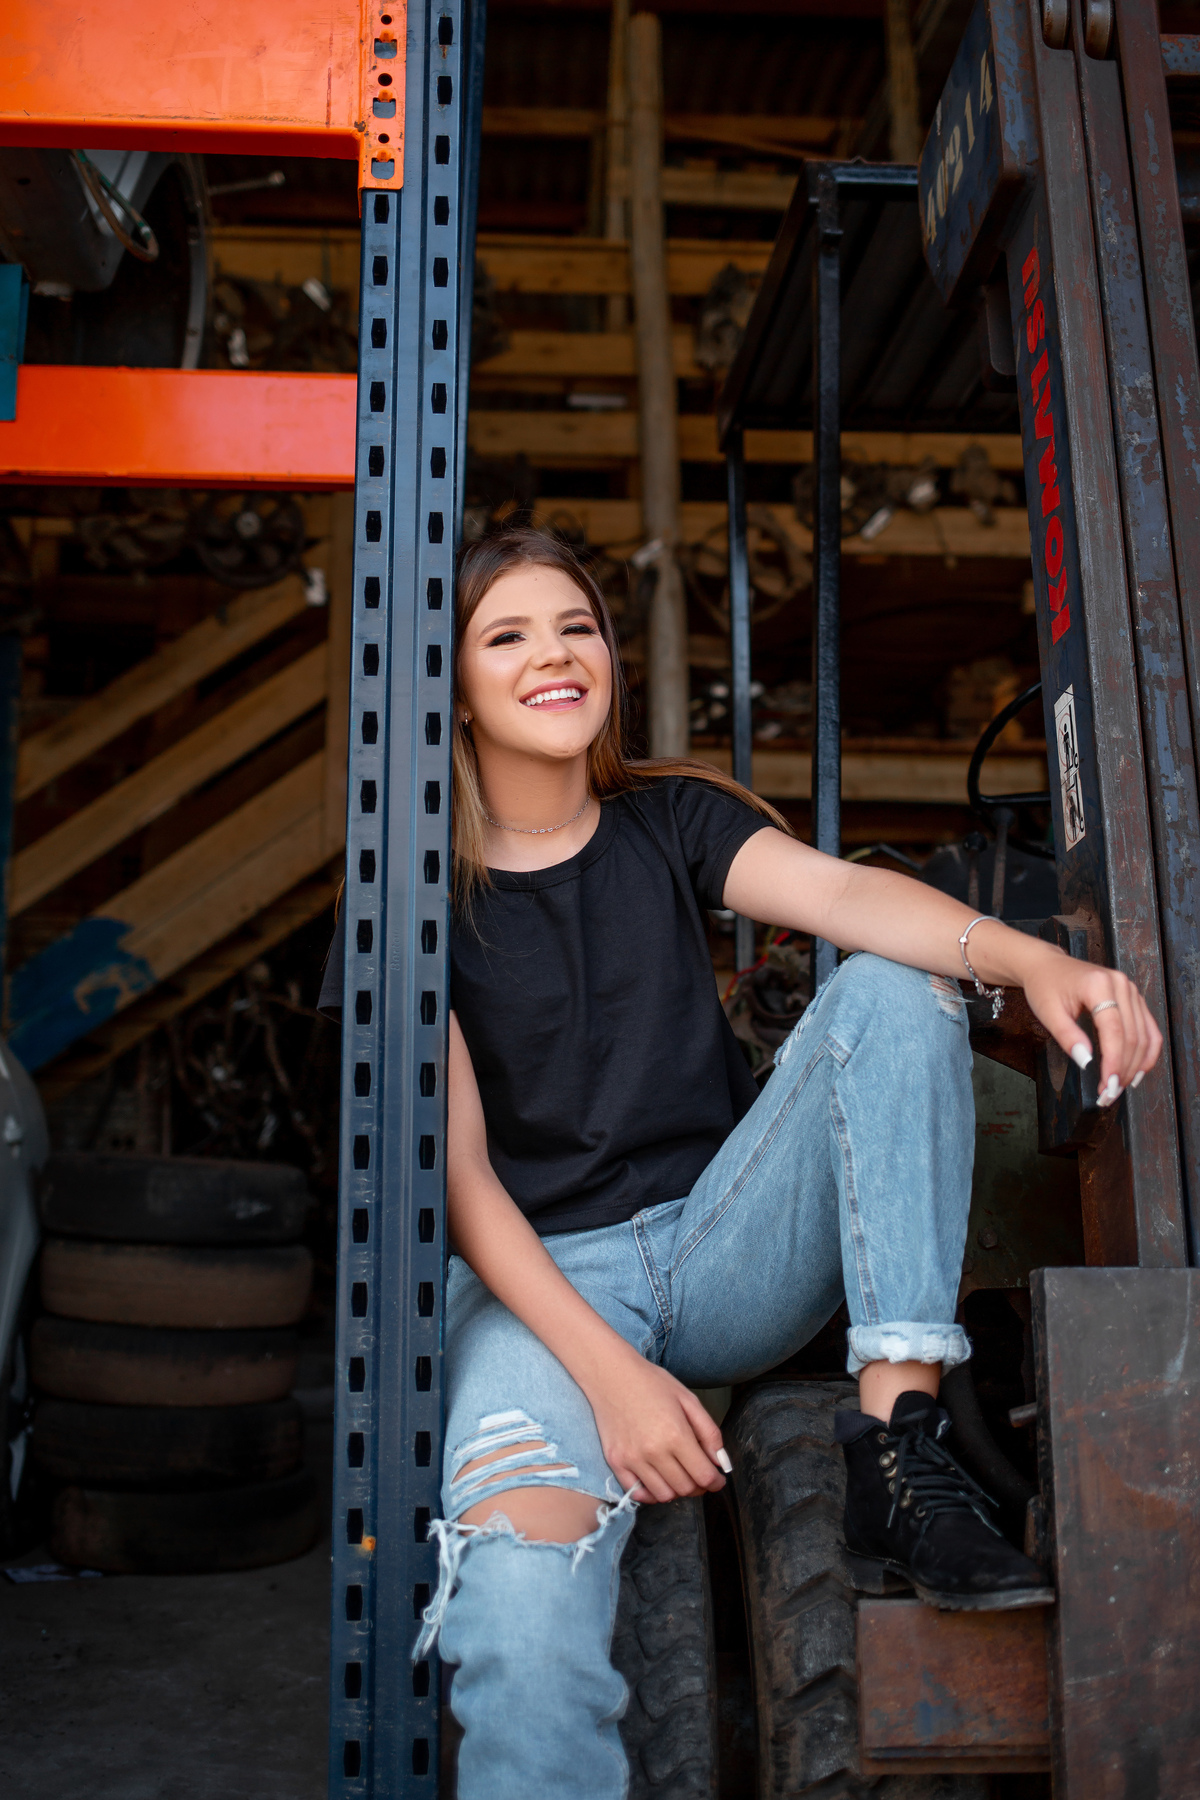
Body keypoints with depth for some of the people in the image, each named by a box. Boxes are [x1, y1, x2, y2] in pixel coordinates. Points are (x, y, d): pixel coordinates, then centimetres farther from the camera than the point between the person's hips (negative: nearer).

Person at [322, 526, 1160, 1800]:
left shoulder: (670, 822, 7)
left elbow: (838, 892, -14)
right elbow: (456, 1172, -8)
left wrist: (1026, 956, -35)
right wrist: (609, 1370, -21)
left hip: (723, 1251, 4)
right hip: (543, 1280, -3)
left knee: (896, 991, -20)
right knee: (521, 1616, -34)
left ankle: (897, 1448, -23)